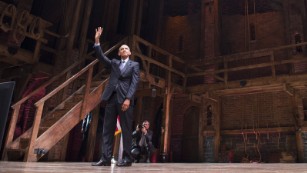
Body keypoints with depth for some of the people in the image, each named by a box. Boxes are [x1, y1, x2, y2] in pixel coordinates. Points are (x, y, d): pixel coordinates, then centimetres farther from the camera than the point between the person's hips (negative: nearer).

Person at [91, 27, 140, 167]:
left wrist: (128, 99, -14)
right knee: (107, 129, -1)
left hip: (124, 99, -4)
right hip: (111, 98, 4)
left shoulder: (134, 65, 11)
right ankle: (105, 158, 1)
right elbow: (101, 57, 10)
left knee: (126, 130, -3)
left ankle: (127, 159, 2)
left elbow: (134, 83, -1)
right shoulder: (114, 63, 22)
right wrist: (97, 41, -2)